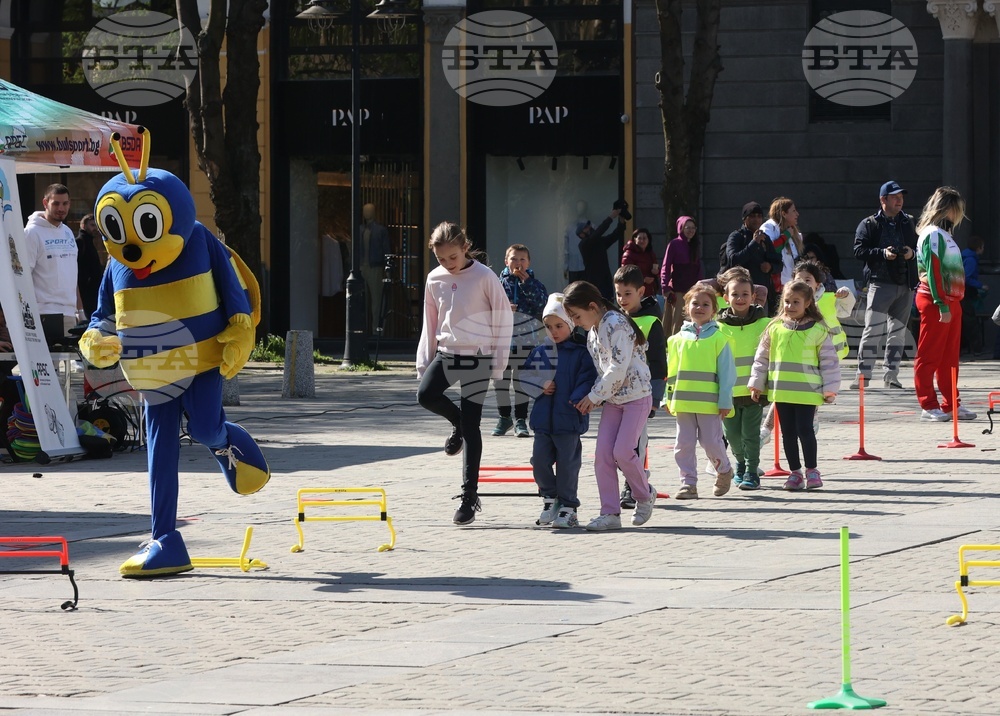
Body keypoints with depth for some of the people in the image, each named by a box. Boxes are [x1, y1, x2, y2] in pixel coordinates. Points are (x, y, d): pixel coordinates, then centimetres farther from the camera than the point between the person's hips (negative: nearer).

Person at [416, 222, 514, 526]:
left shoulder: (484, 277, -8)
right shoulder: (435, 279, 6)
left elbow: (503, 318, -3)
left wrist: (498, 363, -5)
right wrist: (424, 361, 10)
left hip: (477, 356, -4)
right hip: (445, 353, 4)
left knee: (471, 425, -4)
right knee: (426, 395, -22)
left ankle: (469, 495, 1)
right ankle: (457, 422, 13)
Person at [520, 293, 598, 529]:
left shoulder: (580, 353, -3)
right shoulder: (540, 352, 10)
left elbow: (588, 380, -8)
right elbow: (525, 377, 12)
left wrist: (578, 399, -23)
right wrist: (541, 387, -5)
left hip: (569, 419, -4)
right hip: (543, 418, 4)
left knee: (567, 463, 1)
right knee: (540, 460, 4)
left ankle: (568, 507, 10)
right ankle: (550, 497, 24)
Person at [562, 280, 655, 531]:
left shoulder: (616, 324, -16)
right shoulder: (592, 333, 11)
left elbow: (618, 368, -20)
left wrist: (593, 397, -14)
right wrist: (593, 399, -2)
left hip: (636, 396, -8)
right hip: (612, 399, 8)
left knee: (622, 451, -15)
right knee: (602, 454, -3)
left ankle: (645, 497, 10)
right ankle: (610, 513, 0)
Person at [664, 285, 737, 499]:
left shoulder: (718, 339, -1)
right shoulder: (677, 339, 8)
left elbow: (727, 373, -2)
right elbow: (669, 371, 12)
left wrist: (725, 400, -7)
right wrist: (668, 398, 7)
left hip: (709, 401, -3)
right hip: (683, 401, 3)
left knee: (711, 442, 0)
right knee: (683, 444, 2)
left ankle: (724, 470, 26)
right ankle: (688, 483, 7)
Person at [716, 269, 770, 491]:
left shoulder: (763, 324, 0)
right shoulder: (719, 326, 2)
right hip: (728, 389, 2)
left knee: (750, 433, -4)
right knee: (732, 433, 9)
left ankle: (752, 471, 6)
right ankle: (741, 463, 33)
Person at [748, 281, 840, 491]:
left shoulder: (818, 330, -2)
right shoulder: (774, 328, 6)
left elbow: (829, 360, 1)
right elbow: (762, 358, 13)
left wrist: (830, 389, -1)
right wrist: (757, 384, 11)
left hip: (807, 391, -4)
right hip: (780, 391, 4)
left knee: (805, 430, -6)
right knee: (788, 432, 9)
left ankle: (812, 470, 9)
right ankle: (795, 472, 18)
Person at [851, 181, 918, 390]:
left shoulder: (909, 223, 14)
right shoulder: (869, 224, 2)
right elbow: (859, 250, -5)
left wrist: (912, 253, -4)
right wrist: (883, 253, -17)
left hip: (905, 284, 5)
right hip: (880, 283, -5)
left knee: (898, 331, 8)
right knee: (873, 329, -11)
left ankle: (891, 375, 15)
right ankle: (863, 374, -8)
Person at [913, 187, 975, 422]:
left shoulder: (944, 235, 19)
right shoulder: (933, 235, -13)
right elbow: (933, 272, -19)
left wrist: (951, 304, 14)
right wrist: (942, 305, -22)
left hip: (950, 302, 10)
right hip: (935, 302, -10)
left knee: (949, 358, 12)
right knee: (929, 356, -5)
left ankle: (951, 405, 17)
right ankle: (928, 406, -4)